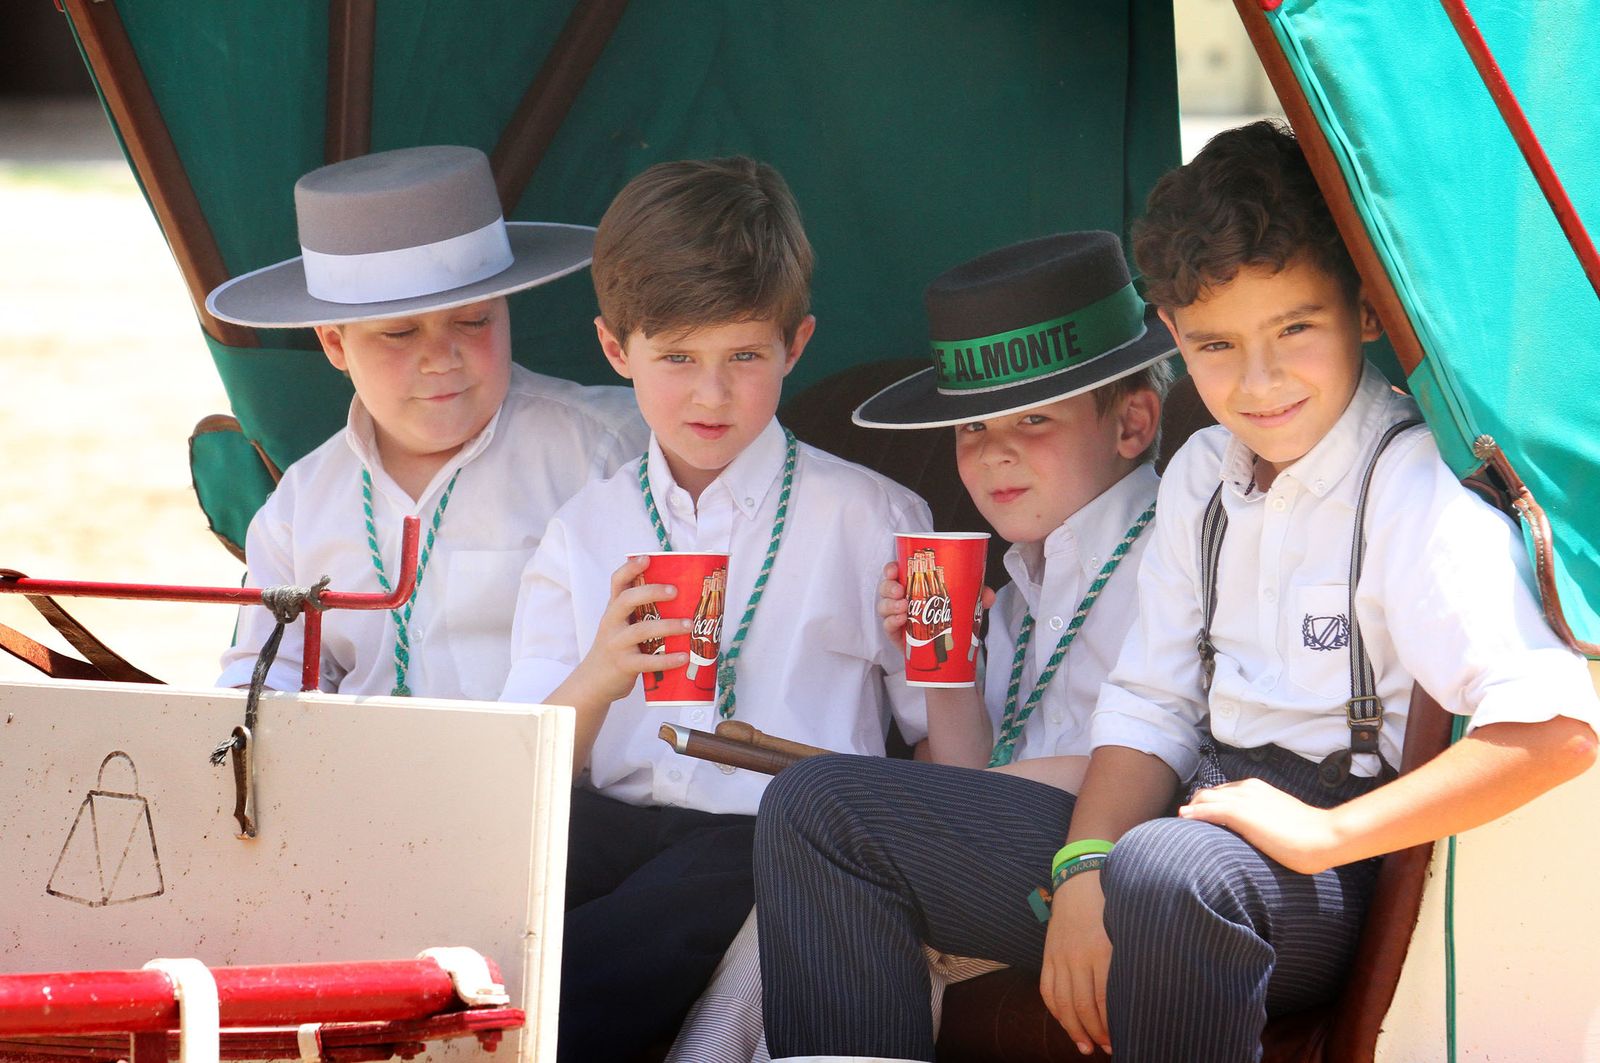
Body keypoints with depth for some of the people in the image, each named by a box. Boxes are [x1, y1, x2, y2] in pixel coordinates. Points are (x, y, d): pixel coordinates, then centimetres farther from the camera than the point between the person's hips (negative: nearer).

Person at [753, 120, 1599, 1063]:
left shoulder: (1415, 486, -15)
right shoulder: (1205, 475, 11)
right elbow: (1151, 706, 13)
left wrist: (1327, 834, -24)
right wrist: (1089, 868, -7)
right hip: (1198, 824, 8)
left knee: (1171, 870, -44)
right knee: (819, 807, 4)